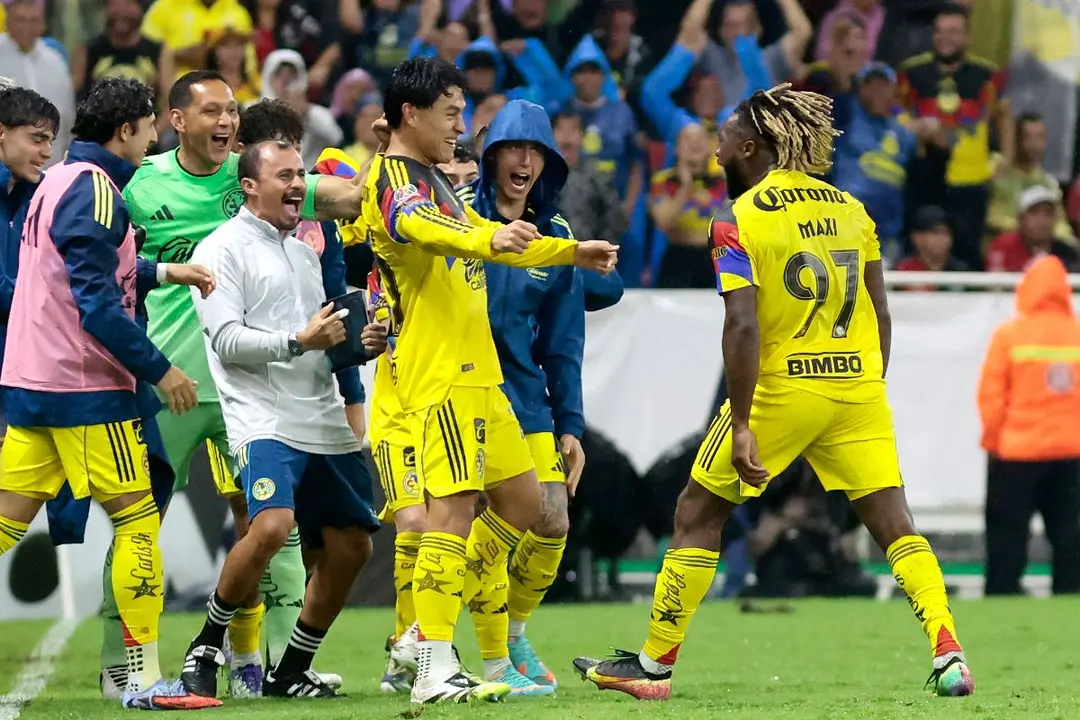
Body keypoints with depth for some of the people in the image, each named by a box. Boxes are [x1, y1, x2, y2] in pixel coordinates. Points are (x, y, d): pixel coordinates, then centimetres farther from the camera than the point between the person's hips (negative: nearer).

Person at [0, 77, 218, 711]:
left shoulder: (58, 181, 14)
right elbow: (96, 302, -20)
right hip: (86, 390, -9)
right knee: (138, 519, -3)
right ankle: (146, 676, -3)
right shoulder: (94, 188, -14)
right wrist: (158, 368, -16)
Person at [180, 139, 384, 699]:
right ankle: (206, 646, -9)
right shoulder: (223, 250, -2)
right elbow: (227, 341, -12)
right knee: (271, 525, -28)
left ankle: (291, 671, 18)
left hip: (326, 426, 8)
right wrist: (298, 342, -21)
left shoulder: (304, 252, 21)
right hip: (264, 420, -8)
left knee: (350, 546, 5)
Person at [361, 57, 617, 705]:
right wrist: (490, 240, -51)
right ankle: (435, 670, -19)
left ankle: (425, 634, 16)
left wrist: (573, 252, 43)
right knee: (455, 506, -16)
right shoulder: (393, 179, -9)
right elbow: (421, 229, -33)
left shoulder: (435, 181, 22)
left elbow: (483, 237, 38)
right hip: (439, 372, -10)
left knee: (522, 501, 13)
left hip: (476, 372, 10)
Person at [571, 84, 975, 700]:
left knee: (698, 515, 10)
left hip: (780, 390, -4)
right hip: (857, 383, 4)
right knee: (894, 524, 3)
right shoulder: (850, 209, 9)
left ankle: (655, 664, 15)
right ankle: (949, 655, -13)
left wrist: (741, 427, -17)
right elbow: (881, 313, 11)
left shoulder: (741, 220, -8)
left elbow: (743, 327, -17)